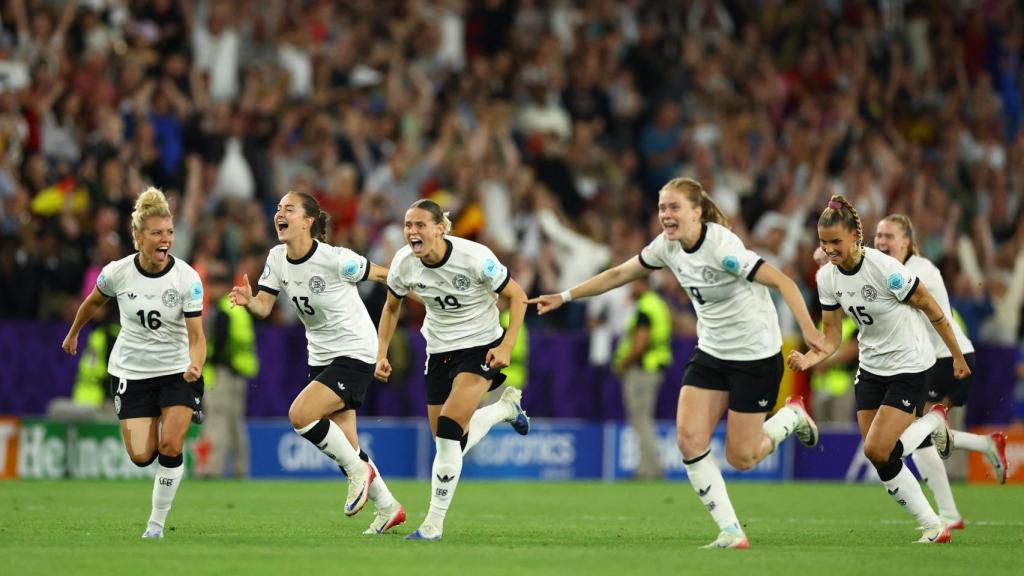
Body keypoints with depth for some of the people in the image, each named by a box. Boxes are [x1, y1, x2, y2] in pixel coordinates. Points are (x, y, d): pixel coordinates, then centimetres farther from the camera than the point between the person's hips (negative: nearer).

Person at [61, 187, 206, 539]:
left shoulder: (187, 278, -17)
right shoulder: (117, 273, -13)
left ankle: (157, 523, 3)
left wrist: (196, 367, -37)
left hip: (177, 371, -1)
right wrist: (73, 334, 24)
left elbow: (196, 336, -18)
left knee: (171, 448, -15)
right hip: (131, 372, 1)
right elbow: (93, 303, 10)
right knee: (141, 456, -6)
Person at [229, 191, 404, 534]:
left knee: (300, 415, -23)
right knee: (345, 445, 8)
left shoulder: (335, 259, -21)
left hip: (354, 354, -7)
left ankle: (359, 470, -3)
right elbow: (264, 307, -4)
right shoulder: (277, 258, -1)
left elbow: (382, 274, -9)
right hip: (321, 358, 7)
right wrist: (247, 301, -26)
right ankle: (388, 508, 25)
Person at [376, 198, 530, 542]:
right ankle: (506, 407, 37)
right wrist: (381, 354, 1)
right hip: (439, 354, 5)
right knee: (448, 445, 8)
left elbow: (517, 297, -12)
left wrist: (506, 346, -21)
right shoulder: (403, 263, -11)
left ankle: (434, 523, -12)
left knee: (448, 432, -22)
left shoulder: (474, 257, -24)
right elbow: (391, 307, 9)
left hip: (480, 348, -5)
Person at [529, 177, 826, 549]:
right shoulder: (667, 246, -2)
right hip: (711, 352, 7)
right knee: (689, 439, -11)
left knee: (740, 459, -2)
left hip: (756, 354, -7)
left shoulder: (722, 246, -24)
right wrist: (564, 297, 13)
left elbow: (781, 281, -26)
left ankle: (792, 416, 28)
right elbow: (619, 274, 12)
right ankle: (731, 532, -4)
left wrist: (808, 330, -38)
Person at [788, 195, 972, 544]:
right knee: (881, 461, 0)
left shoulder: (884, 268, -25)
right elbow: (832, 337, -2)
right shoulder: (826, 277, -6)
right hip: (871, 368, 7)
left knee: (877, 450, -17)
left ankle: (934, 421, 10)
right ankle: (934, 528, 13)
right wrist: (808, 360, -23)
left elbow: (930, 308, -14)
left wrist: (957, 356, -5)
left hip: (909, 364, -7)